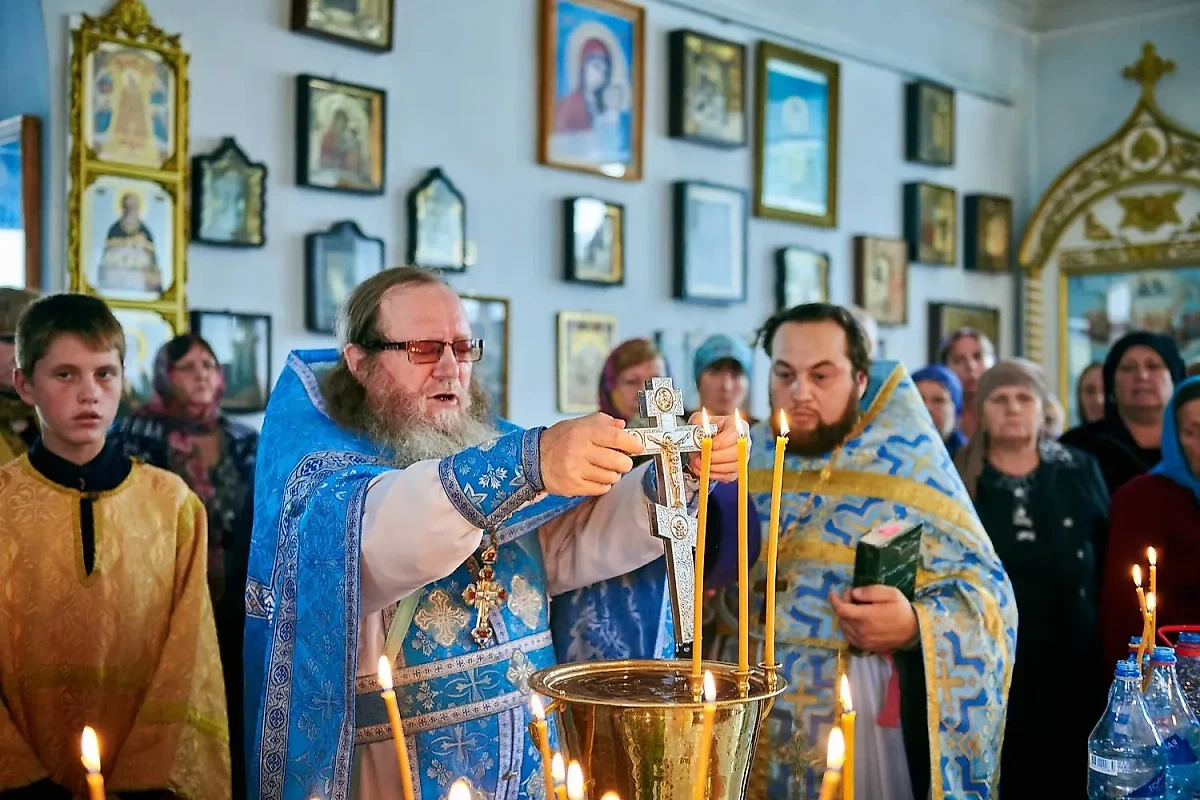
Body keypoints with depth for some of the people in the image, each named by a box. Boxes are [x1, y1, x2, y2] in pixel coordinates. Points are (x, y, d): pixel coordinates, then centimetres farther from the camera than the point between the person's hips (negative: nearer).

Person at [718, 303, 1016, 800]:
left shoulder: (910, 468, -5)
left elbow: (986, 588, -10)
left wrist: (915, 624, -26)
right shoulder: (742, 463, 5)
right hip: (752, 719, 3)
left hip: (867, 719, -3)